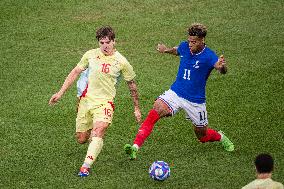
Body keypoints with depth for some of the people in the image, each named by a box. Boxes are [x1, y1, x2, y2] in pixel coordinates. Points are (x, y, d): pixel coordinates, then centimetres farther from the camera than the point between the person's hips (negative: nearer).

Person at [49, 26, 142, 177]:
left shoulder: (121, 62, -5)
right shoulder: (91, 55, 2)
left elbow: (132, 85, 8)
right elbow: (75, 72, 11)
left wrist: (136, 108, 13)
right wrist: (60, 93, 6)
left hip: (104, 102, -3)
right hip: (86, 100, 3)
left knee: (98, 131, -29)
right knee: (81, 139, 8)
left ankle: (86, 166, -33)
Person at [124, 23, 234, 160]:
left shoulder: (208, 56, -20)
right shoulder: (184, 46, -5)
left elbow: (222, 70, -40)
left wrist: (222, 66, -61)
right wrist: (167, 50, 7)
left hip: (195, 101, -3)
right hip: (175, 93, 3)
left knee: (202, 137, 13)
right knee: (153, 114, -23)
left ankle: (220, 137, 48)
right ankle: (135, 147, -29)